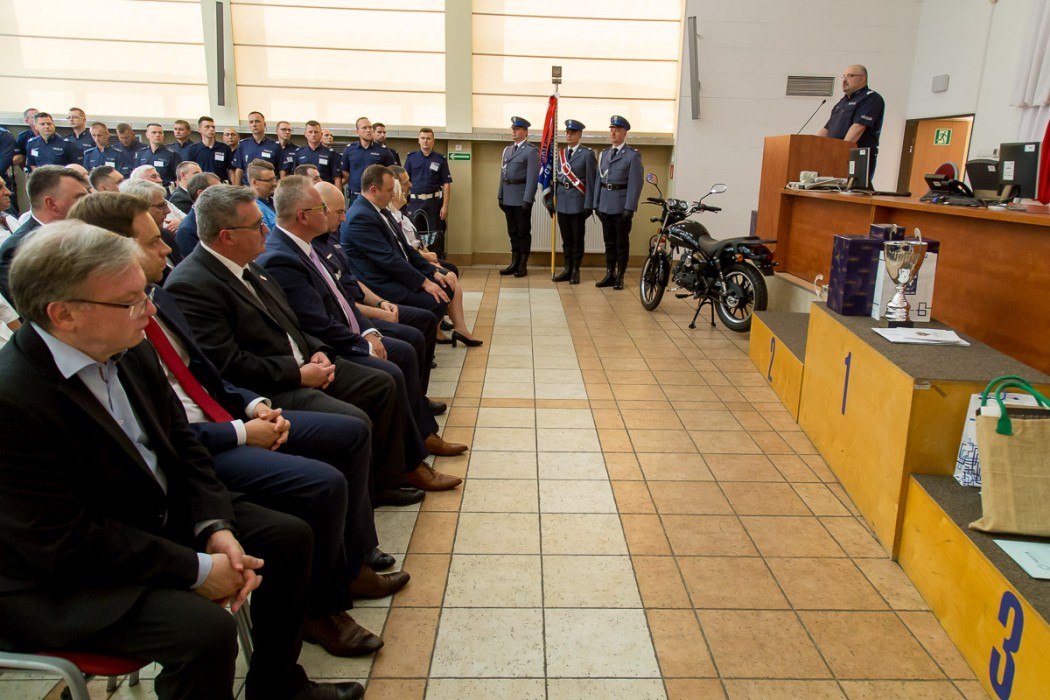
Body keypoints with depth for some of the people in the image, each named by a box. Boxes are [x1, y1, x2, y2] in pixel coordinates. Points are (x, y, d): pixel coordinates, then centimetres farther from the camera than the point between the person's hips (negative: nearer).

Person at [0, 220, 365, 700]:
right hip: (60, 581, -8)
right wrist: (196, 569, -22)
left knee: (289, 537, 4)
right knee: (206, 629, -29)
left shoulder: (130, 349, -5)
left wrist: (215, 527, -10)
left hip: (158, 518, 8)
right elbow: (66, 544, -26)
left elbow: (181, 444, 5)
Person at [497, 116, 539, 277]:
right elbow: (503, 174, 17)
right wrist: (500, 196, 11)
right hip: (508, 198, 7)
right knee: (513, 232, 11)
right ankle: (514, 263, 19)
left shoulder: (531, 151, -7)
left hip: (522, 198, -6)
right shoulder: (507, 150, 15)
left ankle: (523, 265, 10)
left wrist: (527, 200, -18)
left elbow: (532, 178, -13)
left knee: (523, 232, 2)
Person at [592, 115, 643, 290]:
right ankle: (609, 274, 19)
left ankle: (620, 276, 11)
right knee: (609, 241, 11)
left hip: (621, 205, -5)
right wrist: (596, 203, 8)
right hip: (605, 204, 5)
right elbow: (598, 179, 13)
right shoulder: (604, 154, 13)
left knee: (622, 242, 3)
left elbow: (636, 183, -11)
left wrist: (629, 208, -16)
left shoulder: (633, 155, -6)